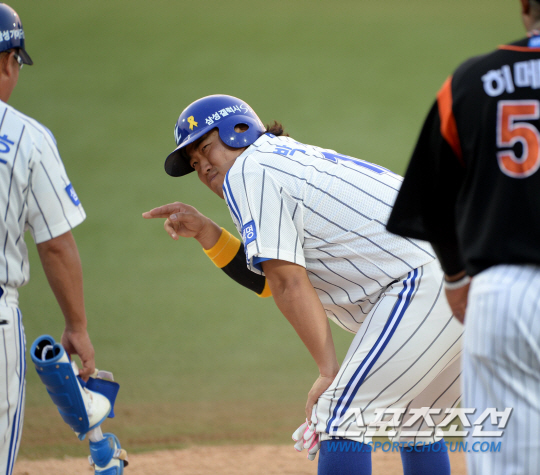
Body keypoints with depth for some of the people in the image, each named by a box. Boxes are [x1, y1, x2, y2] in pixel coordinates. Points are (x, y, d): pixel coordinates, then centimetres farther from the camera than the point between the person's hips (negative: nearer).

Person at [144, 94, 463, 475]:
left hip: (426, 281, -10)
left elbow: (290, 283, -8)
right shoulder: (299, 158, 29)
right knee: (412, 419, 24)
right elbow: (269, 281, 32)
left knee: (341, 417, -8)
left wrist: (329, 370, -10)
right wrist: (204, 232, 25)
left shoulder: (249, 169, 1)